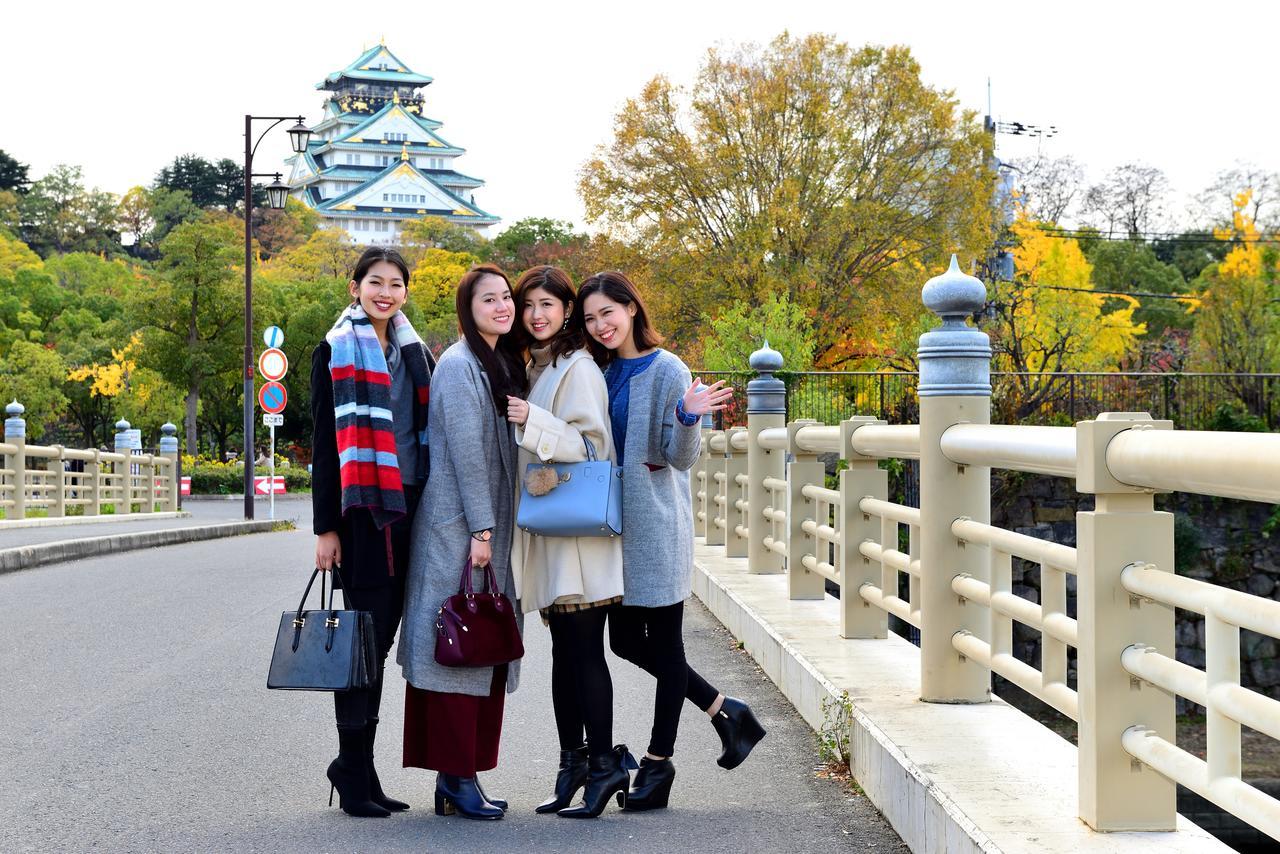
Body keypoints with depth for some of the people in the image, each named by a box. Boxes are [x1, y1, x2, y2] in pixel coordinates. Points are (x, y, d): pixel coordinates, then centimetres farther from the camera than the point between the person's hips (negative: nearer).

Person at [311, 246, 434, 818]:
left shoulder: (416, 354, 15)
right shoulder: (335, 353, 0)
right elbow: (324, 444, -4)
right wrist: (326, 527, -9)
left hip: (410, 508, 5)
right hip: (361, 508, -5)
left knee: (381, 637, 8)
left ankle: (356, 765, 17)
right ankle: (354, 775, 3)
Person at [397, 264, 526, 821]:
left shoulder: (505, 364, 16)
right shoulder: (459, 366, -11)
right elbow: (466, 452, -16)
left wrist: (497, 528, 14)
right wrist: (480, 529, -17)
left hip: (493, 528, 9)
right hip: (457, 526, -9)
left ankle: (457, 774, 14)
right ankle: (456, 778, -2)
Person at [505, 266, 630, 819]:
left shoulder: (578, 369, -9)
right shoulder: (533, 368, 18)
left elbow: (591, 443, -16)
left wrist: (533, 421, -25)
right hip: (546, 525, 8)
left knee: (586, 651, -6)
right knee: (564, 653, 11)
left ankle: (603, 765, 0)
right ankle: (573, 763, 18)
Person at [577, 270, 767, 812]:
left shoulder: (666, 370, -10)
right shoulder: (605, 372, 11)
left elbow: (680, 457, -12)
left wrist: (688, 419, -32)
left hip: (656, 520, -8)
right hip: (617, 521, 8)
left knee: (664, 642, 2)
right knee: (625, 639, 10)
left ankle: (658, 762, 12)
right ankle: (725, 711, 24)